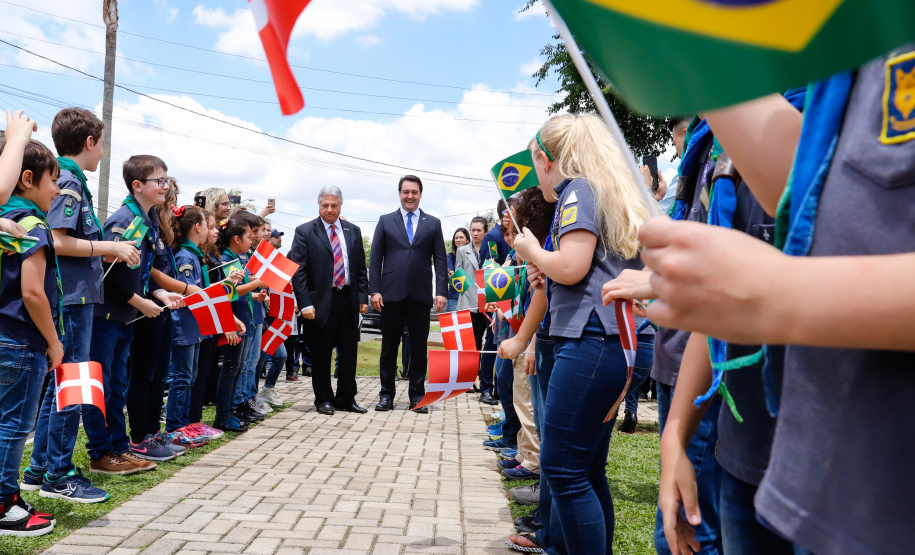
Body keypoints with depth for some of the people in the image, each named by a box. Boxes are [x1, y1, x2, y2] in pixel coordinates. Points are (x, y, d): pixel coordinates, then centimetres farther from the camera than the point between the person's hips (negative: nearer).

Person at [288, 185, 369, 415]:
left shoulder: (353, 231, 11)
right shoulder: (305, 232, -1)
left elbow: (361, 268, 13)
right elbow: (298, 271, -6)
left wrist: (363, 297, 4)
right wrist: (305, 303, -13)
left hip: (349, 300, 4)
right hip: (321, 301, -3)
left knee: (349, 352, 9)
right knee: (321, 354, 5)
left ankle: (346, 398, 22)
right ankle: (324, 399, 19)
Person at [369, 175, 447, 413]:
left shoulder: (433, 223, 10)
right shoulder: (385, 221, 8)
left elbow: (440, 260, 5)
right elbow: (376, 258, 5)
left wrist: (441, 291, -5)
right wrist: (375, 290, -5)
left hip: (420, 295, 0)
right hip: (391, 294, 0)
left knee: (419, 349, 5)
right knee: (389, 347, 6)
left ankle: (417, 396, 14)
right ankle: (387, 395, 16)